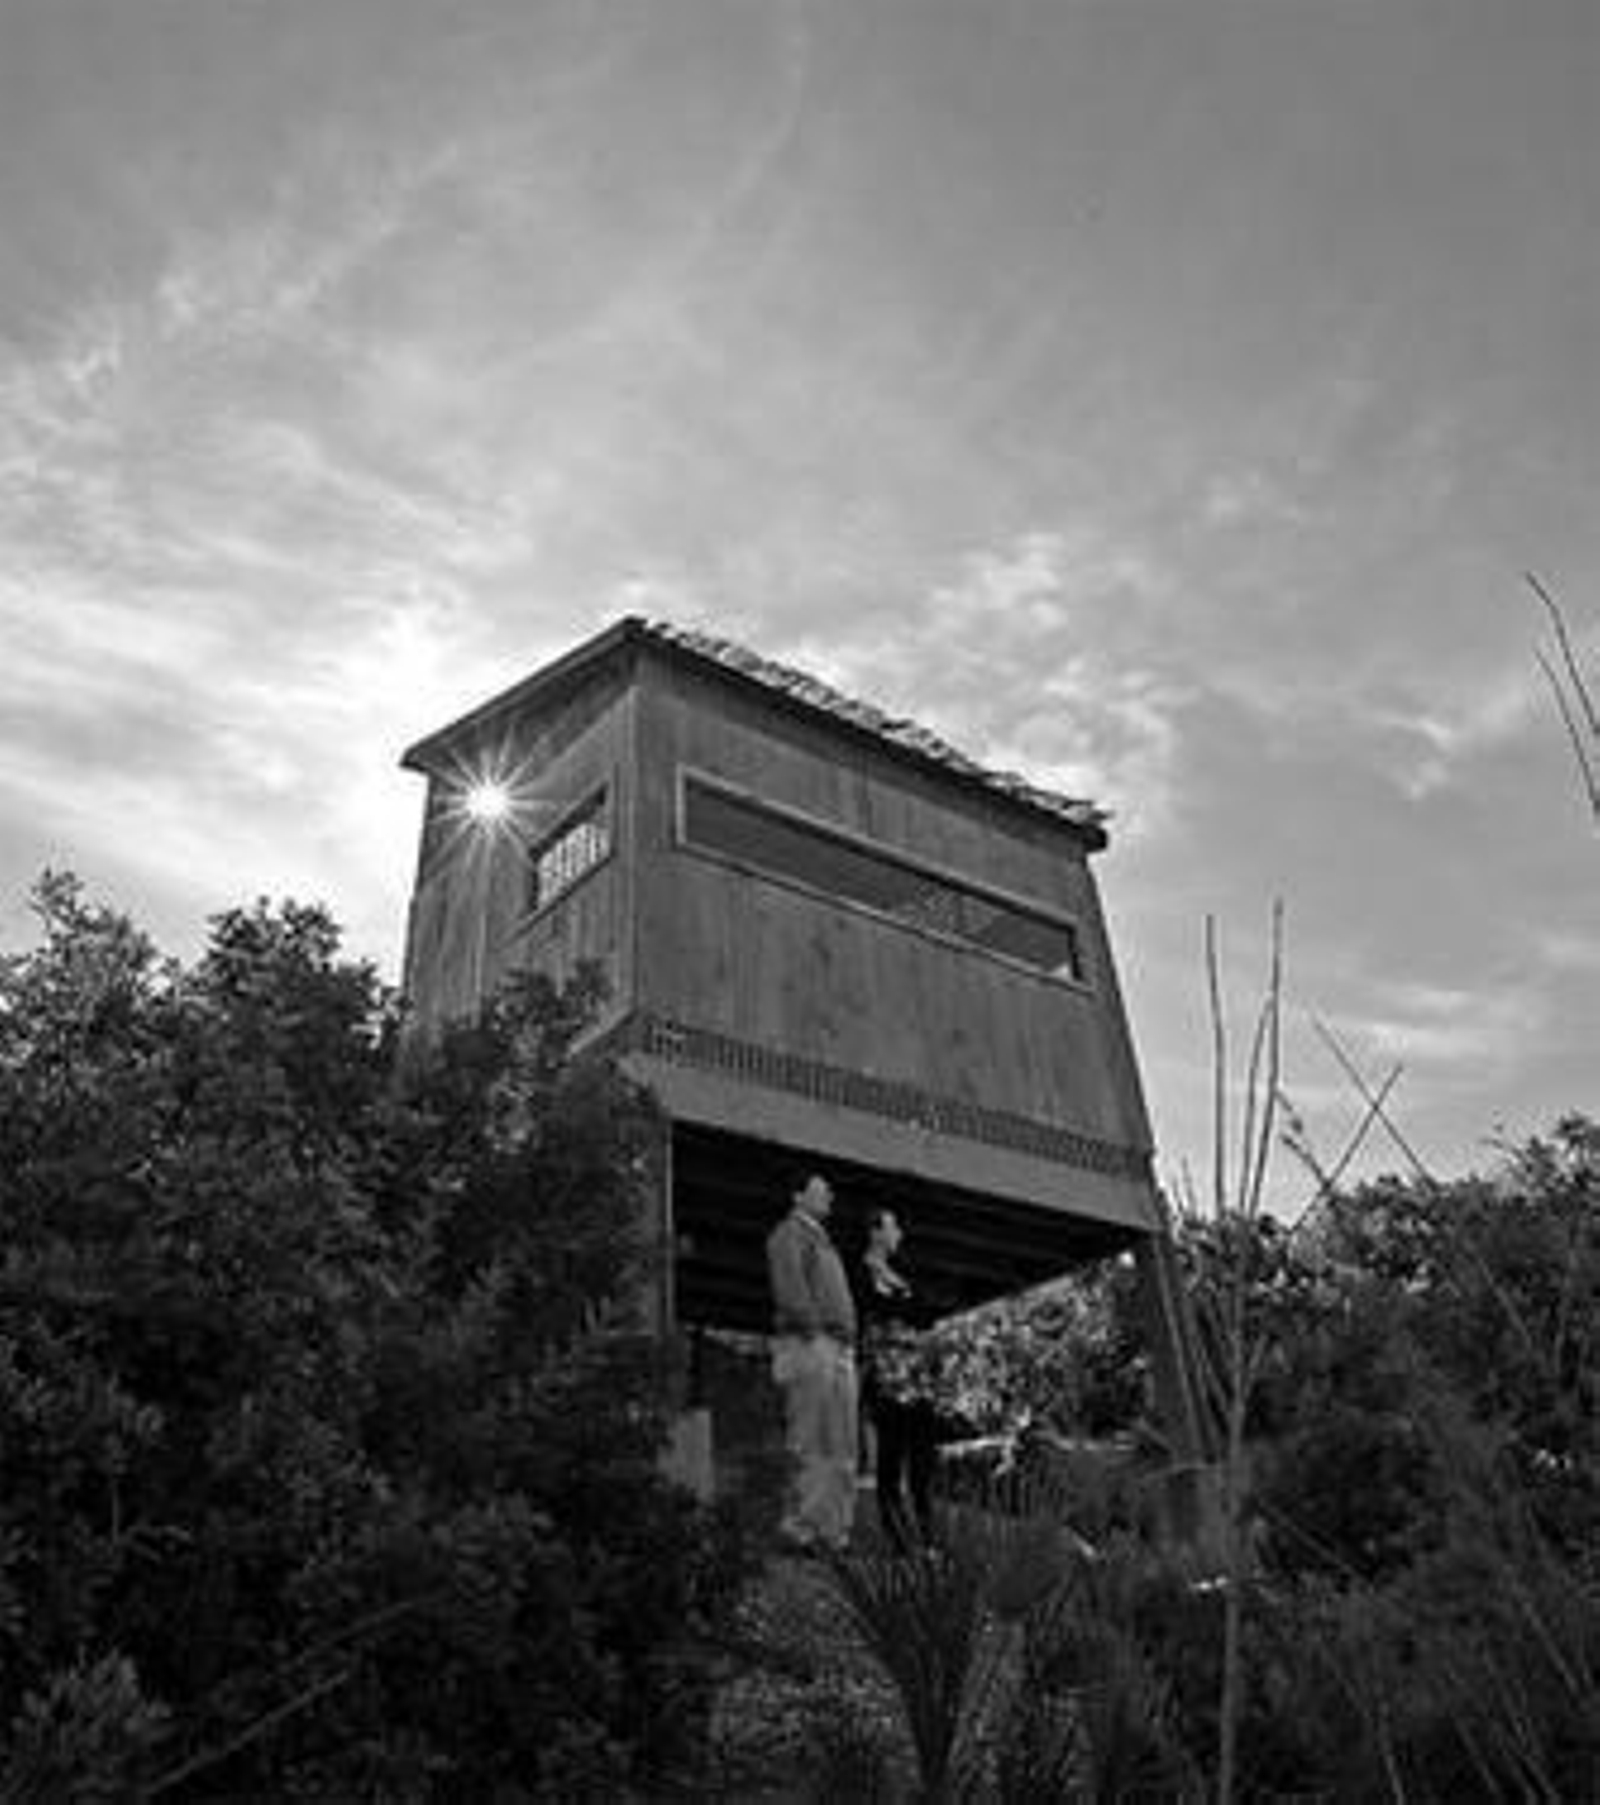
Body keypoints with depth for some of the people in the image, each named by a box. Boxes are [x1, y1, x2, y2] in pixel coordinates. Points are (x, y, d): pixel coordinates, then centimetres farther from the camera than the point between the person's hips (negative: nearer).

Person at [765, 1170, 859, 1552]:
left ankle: (835, 1534, 5)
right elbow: (790, 1288, -12)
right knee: (813, 1445, -13)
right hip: (808, 1346, -9)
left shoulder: (822, 1242, 29)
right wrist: (814, 1334, -20)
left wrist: (847, 1352, 15)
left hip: (839, 1351, 9)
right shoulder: (788, 1234, 2)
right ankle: (803, 1528, -12)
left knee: (842, 1450, 4)